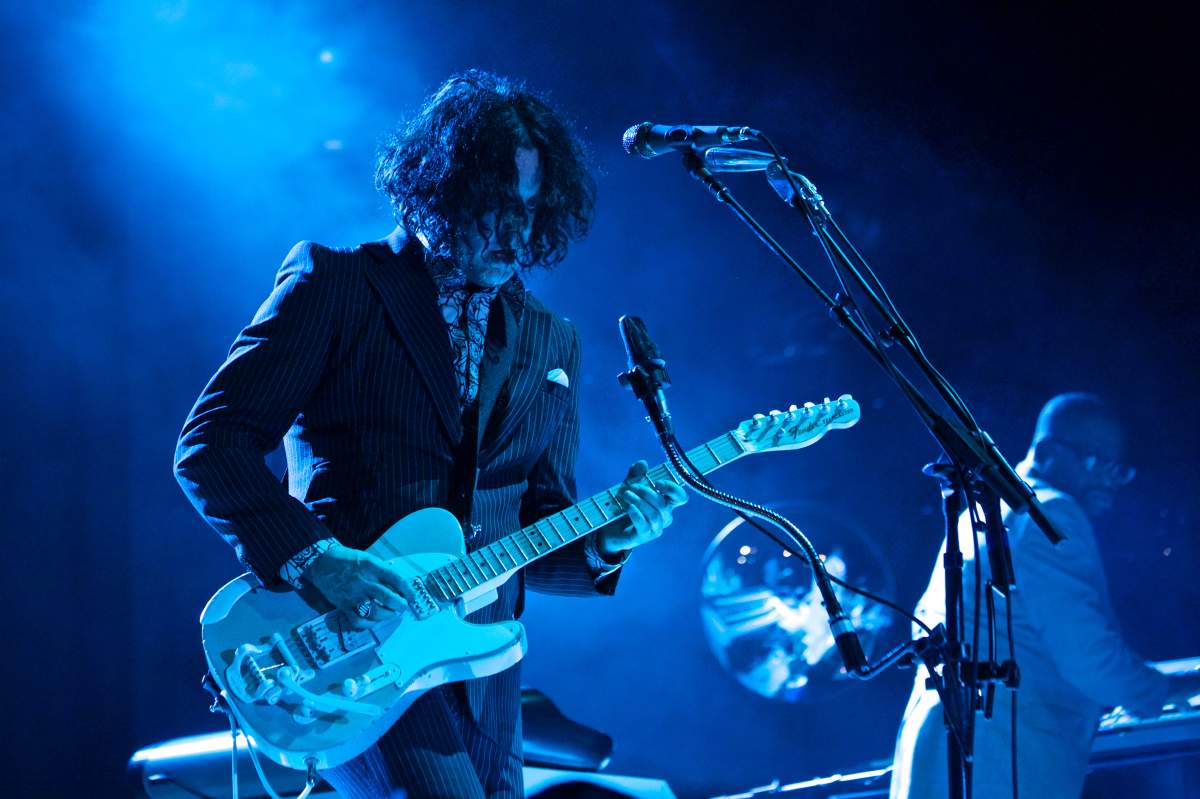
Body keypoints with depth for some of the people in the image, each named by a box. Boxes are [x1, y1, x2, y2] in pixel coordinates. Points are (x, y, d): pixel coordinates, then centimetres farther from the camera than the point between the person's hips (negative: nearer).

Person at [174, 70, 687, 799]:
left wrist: (603, 541, -7)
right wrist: (313, 559, -19)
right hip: (350, 650, -6)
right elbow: (210, 444, -8)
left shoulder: (551, 343, 14)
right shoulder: (335, 284, -1)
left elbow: (536, 531, 13)